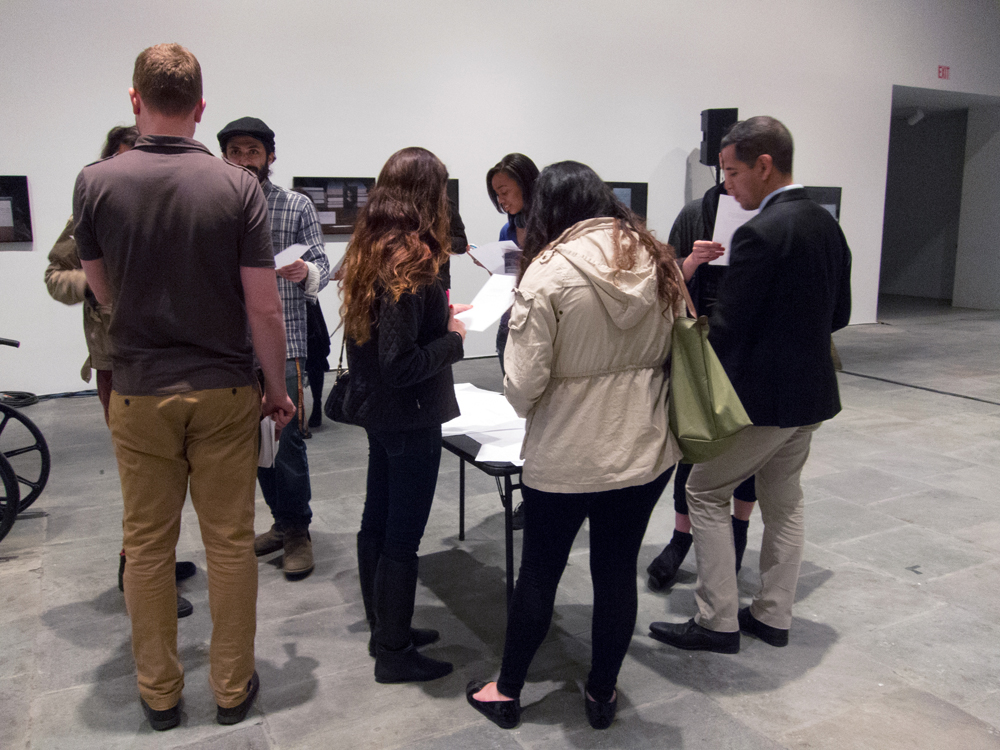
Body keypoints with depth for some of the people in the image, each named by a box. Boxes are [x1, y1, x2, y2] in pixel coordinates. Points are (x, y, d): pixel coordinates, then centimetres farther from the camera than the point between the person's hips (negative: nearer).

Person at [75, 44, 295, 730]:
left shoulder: (96, 183, -5)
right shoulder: (238, 187, -9)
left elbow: (103, 291, 6)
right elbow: (264, 308, -10)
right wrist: (277, 388, 2)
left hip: (139, 390, 1)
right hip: (224, 390, -1)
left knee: (147, 546, 14)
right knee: (231, 543, 11)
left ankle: (160, 693, 27)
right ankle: (233, 688, 24)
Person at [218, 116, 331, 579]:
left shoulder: (296, 206, 2)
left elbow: (321, 268, -2)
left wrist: (305, 272, -22)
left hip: (284, 340, -3)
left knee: (286, 440, -5)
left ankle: (298, 532, 12)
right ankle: (282, 522, 28)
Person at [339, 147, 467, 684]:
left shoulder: (368, 251, 4)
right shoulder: (410, 261, -23)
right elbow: (400, 363, -27)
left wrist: (439, 313, 8)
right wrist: (453, 339, -12)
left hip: (376, 410, 9)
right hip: (409, 417, -9)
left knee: (377, 521, 18)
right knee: (403, 536, 4)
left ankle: (384, 629, 35)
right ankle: (393, 653, 19)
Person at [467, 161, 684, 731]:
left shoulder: (549, 273, -16)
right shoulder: (658, 260, -1)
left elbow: (523, 386, -18)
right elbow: (675, 350, 7)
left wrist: (524, 402, 4)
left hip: (567, 458, -4)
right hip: (646, 450, 4)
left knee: (540, 573, 14)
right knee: (619, 571, 17)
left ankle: (507, 693, 33)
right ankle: (602, 695, 34)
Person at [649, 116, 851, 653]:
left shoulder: (760, 234, -22)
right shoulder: (826, 224, 6)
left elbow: (726, 328, -21)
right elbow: (838, 314, 14)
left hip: (762, 397, -9)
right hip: (811, 391, 9)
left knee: (705, 492, 6)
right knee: (783, 501, 19)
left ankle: (718, 622, 12)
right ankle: (773, 616, 30)